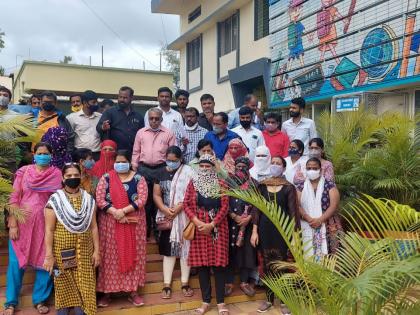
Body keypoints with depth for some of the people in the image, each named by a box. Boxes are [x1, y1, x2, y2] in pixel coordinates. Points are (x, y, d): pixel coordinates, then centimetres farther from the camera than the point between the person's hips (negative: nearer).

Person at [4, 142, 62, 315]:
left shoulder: (56, 174, 2)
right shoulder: (23, 172, 1)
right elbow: (14, 198, -1)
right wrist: (13, 224, -7)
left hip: (45, 224, 0)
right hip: (22, 223, 0)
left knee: (45, 262, 5)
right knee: (16, 262, 4)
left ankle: (40, 300, 20)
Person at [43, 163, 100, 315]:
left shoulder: (89, 199, 4)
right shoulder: (55, 200, -7)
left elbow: (93, 227, 5)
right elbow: (49, 230, -9)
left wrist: (96, 250, 2)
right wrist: (49, 255, -12)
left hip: (84, 251, 3)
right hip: (62, 251, -3)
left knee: (83, 286, 7)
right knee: (64, 286, 7)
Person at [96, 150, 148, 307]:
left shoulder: (138, 179, 1)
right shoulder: (106, 178, 2)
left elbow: (142, 199, -9)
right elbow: (99, 199, -6)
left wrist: (123, 211, -19)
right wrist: (115, 212, -18)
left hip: (133, 222, 0)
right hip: (110, 222, 0)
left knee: (132, 255, 4)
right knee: (110, 256, 3)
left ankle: (132, 291, 14)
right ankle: (106, 292, 13)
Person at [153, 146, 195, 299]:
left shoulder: (188, 172, -4)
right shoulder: (161, 174, 9)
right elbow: (156, 195, 6)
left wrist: (178, 208, -20)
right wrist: (165, 209, -11)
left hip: (184, 217, -3)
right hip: (167, 217, 3)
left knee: (184, 247, 2)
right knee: (168, 249, 5)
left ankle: (185, 283, 12)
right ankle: (167, 284, 10)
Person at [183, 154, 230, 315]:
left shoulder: (220, 184, 2)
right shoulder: (193, 183, 6)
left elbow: (225, 206, -4)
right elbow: (186, 205, 1)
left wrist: (211, 224, -14)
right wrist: (197, 222, -13)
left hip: (217, 228, -1)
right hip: (199, 228, 2)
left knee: (219, 263, 0)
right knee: (202, 264, 5)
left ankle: (221, 302, 9)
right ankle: (206, 301, 15)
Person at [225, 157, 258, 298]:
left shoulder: (253, 184, 8)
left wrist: (248, 218, -12)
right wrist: (234, 216, -13)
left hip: (248, 223, 1)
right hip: (231, 222, -1)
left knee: (247, 250, 2)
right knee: (231, 250, 0)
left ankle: (244, 282, 12)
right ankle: (229, 282, 7)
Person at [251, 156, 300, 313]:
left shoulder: (289, 188, -1)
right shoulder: (261, 186, 6)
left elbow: (293, 212, -3)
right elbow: (257, 209, 7)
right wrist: (254, 231, 0)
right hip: (265, 229, 3)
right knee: (267, 265, 9)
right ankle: (269, 298, 22)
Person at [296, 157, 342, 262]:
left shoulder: (329, 185, 5)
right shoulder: (301, 187, 10)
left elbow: (334, 205, -5)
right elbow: (297, 205, 0)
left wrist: (320, 220, -15)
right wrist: (309, 219, -15)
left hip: (328, 226, -1)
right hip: (307, 227, 1)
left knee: (325, 254, -7)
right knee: (309, 255, -4)